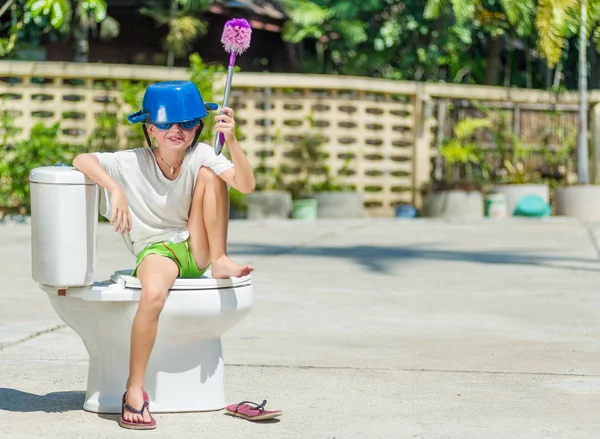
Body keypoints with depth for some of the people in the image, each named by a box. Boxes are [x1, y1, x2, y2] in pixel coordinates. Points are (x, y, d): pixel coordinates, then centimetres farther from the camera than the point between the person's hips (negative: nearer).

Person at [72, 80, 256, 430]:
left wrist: (232, 141, -32)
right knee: (154, 293, -38)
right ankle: (135, 390, -29)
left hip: (195, 249, 3)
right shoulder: (132, 164, -8)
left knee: (209, 173, -14)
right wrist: (115, 189, -34)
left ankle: (221, 263, -13)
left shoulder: (200, 156, -4)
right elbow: (82, 160, -18)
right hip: (157, 249, -3)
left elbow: (246, 185, -16)